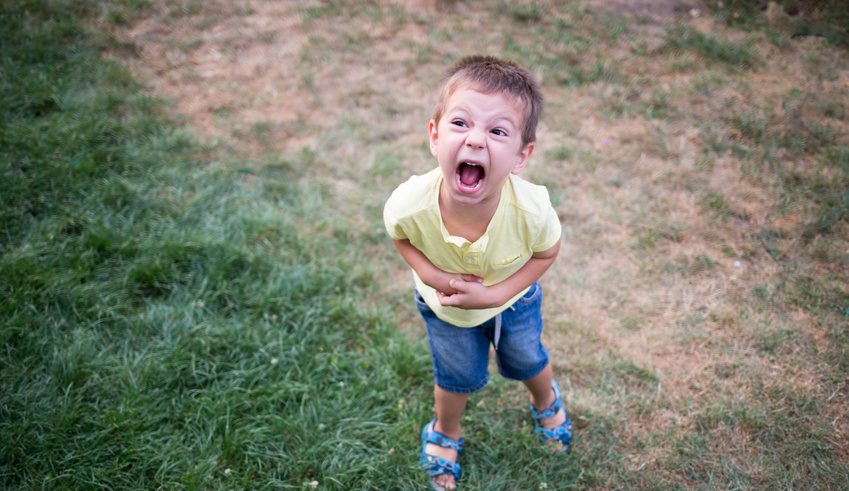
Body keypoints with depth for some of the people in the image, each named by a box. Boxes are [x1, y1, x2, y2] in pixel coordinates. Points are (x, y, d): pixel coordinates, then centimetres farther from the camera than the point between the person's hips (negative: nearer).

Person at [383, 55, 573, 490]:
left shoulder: (531, 209, -41)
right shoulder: (408, 205, -40)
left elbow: (546, 254, -17)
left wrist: (495, 294, -28)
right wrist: (433, 276, -31)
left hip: (514, 298, 1)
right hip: (443, 306, 0)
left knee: (526, 362, 28)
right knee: (458, 377, 23)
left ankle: (546, 399, 65)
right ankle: (445, 431, 58)